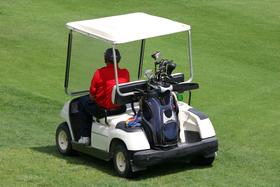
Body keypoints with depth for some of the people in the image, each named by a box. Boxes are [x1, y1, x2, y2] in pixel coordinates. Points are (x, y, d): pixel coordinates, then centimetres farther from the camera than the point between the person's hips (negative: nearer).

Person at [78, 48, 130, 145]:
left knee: (82, 101, 24)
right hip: (120, 110, 4)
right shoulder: (125, 73, -5)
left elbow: (92, 96, -7)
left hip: (102, 110, -4)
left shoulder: (99, 73, -16)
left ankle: (85, 136, 23)